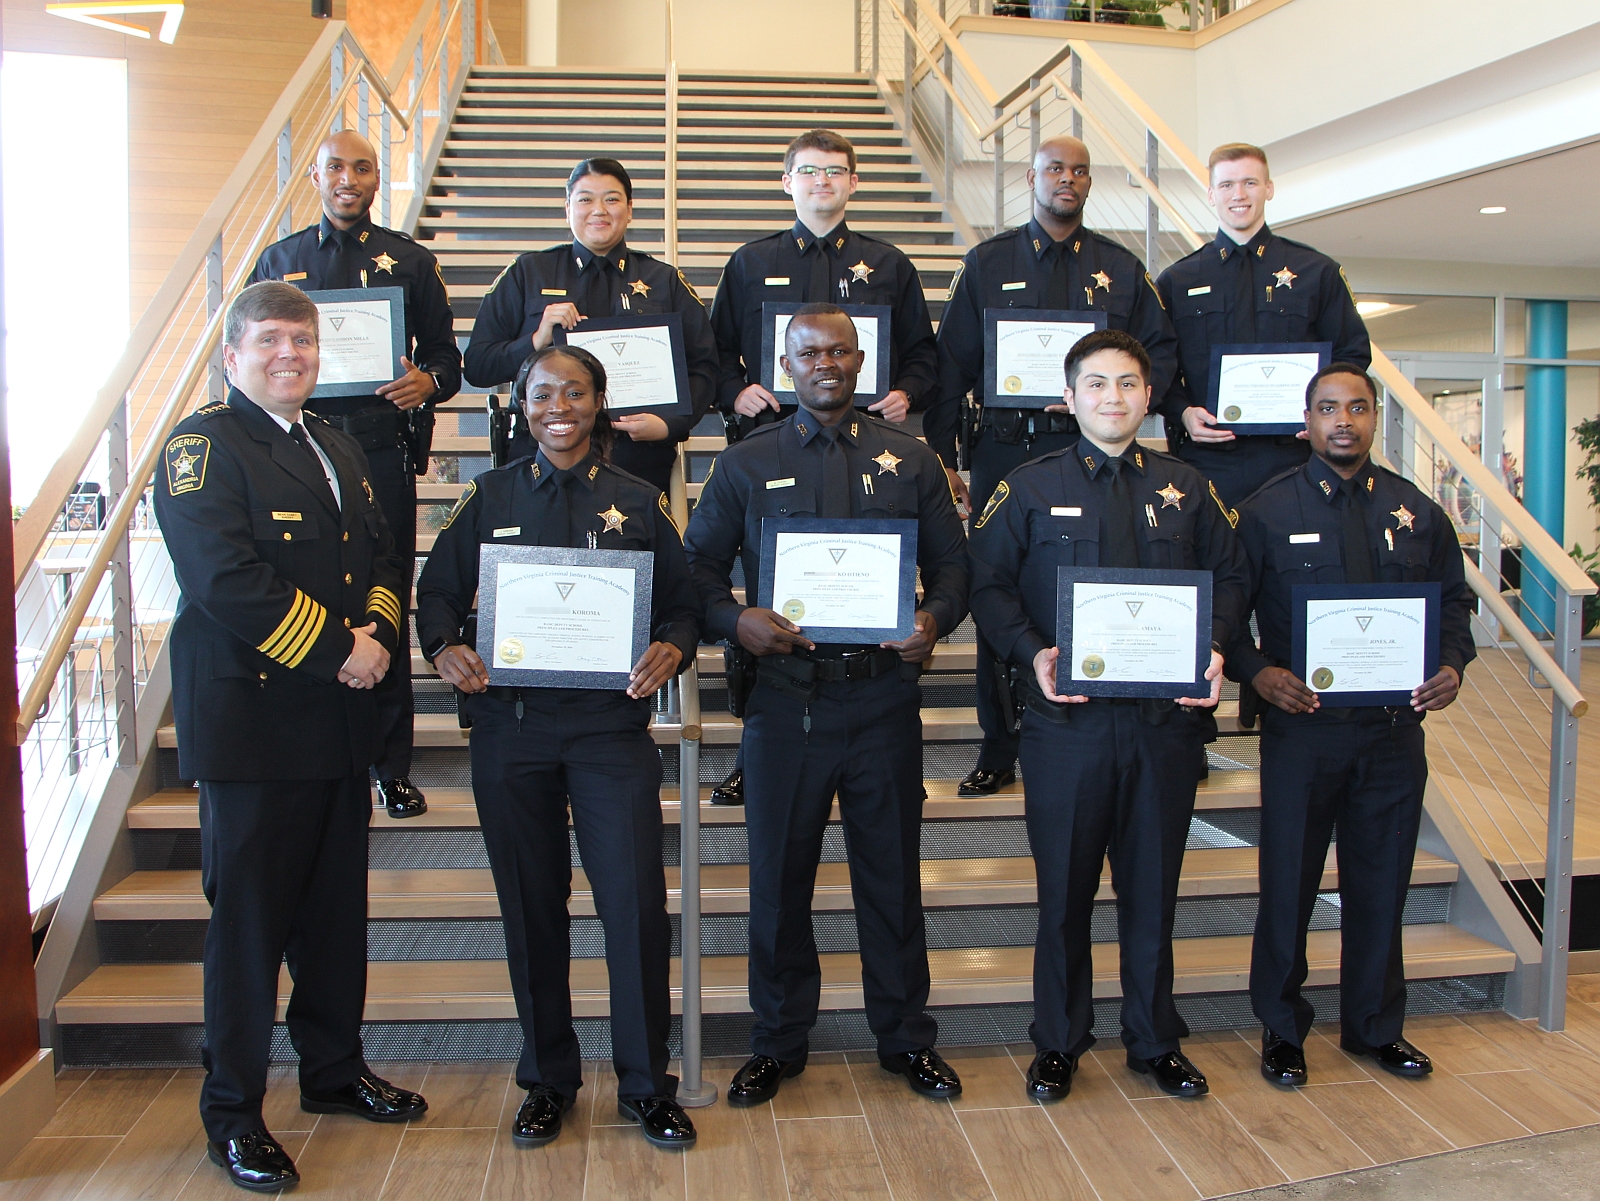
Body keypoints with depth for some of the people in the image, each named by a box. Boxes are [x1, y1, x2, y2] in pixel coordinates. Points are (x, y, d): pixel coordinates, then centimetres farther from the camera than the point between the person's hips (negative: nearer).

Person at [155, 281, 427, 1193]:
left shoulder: (340, 450, 17)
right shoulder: (203, 447, -8)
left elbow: (385, 556, 15)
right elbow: (226, 579, -20)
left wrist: (377, 633, -6)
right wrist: (336, 653, -19)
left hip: (341, 721, 8)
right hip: (252, 720, -7)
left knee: (338, 908, 17)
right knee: (249, 920, 2)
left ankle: (335, 1070, 34)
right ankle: (233, 1112, 17)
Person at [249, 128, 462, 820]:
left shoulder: (409, 261, 11)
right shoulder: (279, 260, 14)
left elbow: (446, 355, 11)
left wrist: (428, 382, -12)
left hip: (384, 449, -1)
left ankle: (391, 767, 11)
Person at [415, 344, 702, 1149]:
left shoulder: (638, 501, 7)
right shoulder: (489, 497, 9)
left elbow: (683, 604, 7)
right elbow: (438, 590, 9)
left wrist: (671, 649, -14)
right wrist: (446, 647, -12)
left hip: (611, 722, -1)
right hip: (511, 725, 1)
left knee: (636, 901, -6)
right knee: (531, 905, 9)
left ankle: (646, 1085, 13)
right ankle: (548, 1079, 26)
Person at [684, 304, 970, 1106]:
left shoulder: (909, 461, 10)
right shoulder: (746, 464, 7)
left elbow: (952, 562, 10)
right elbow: (700, 566, 6)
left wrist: (935, 620, -11)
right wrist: (735, 619, -14)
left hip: (884, 691, 1)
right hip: (783, 696, 0)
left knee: (894, 873, 9)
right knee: (779, 876, 7)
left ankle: (906, 1037, 27)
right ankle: (778, 1043, 25)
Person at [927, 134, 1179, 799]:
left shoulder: (1120, 268, 12)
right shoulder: (987, 263, 10)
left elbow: (1161, 352, 11)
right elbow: (952, 366, 6)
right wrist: (942, 461, -1)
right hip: (1004, 450, 0)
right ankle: (999, 749, 11)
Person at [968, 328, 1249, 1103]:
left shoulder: (1186, 490, 11)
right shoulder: (1030, 488, 3)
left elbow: (1230, 576, 13)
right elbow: (987, 583, 0)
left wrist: (1213, 647, -5)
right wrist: (1032, 653, -15)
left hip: (1167, 716, 2)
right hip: (1067, 719, -2)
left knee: (1153, 886, 11)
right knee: (1064, 890, 7)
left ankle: (1155, 1040, 28)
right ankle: (1059, 1043, 24)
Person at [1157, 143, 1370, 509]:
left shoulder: (1318, 272, 12)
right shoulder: (1176, 282, 12)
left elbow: (1354, 353, 12)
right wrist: (1182, 413, -9)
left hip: (1294, 455, 0)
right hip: (1209, 460, 0)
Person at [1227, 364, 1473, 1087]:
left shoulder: (1417, 512, 7)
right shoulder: (1266, 512, -3)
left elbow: (1454, 600, 14)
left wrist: (1451, 666, -4)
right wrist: (1258, 672, -19)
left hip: (1394, 727, 3)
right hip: (1301, 724, -3)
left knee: (1381, 884, 13)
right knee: (1288, 884, 6)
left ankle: (1376, 1027, 32)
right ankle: (1282, 1030, 24)